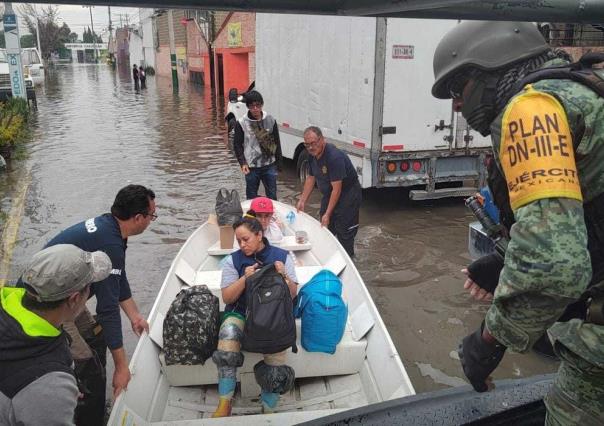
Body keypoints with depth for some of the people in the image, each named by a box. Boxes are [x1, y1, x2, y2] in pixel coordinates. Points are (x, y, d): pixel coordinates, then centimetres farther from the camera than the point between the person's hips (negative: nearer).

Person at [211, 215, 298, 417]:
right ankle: (224, 404, -21)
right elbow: (227, 298, 0)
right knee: (228, 332, -32)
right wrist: (245, 278, -14)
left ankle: (268, 410, -8)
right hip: (241, 312, 0)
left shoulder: (281, 256, 5)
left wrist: (284, 276, -15)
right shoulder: (233, 260, 5)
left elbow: (293, 294, 5)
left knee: (277, 346, -27)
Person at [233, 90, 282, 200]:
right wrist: (242, 163, -11)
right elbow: (237, 145, -1)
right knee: (251, 197, 10)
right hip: (251, 167, -1)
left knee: (272, 196, 10)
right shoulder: (241, 123, -6)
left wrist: (278, 162, 6)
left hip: (269, 165, 2)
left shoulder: (270, 120, -1)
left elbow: (277, 142, 7)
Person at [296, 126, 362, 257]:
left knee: (344, 234, -6)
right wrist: (302, 201, 5)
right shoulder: (313, 154, -2)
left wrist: (328, 214, -27)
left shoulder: (334, 157, -30)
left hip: (347, 196, -8)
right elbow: (311, 178, 11)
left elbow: (337, 188, -29)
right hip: (329, 195, 9)